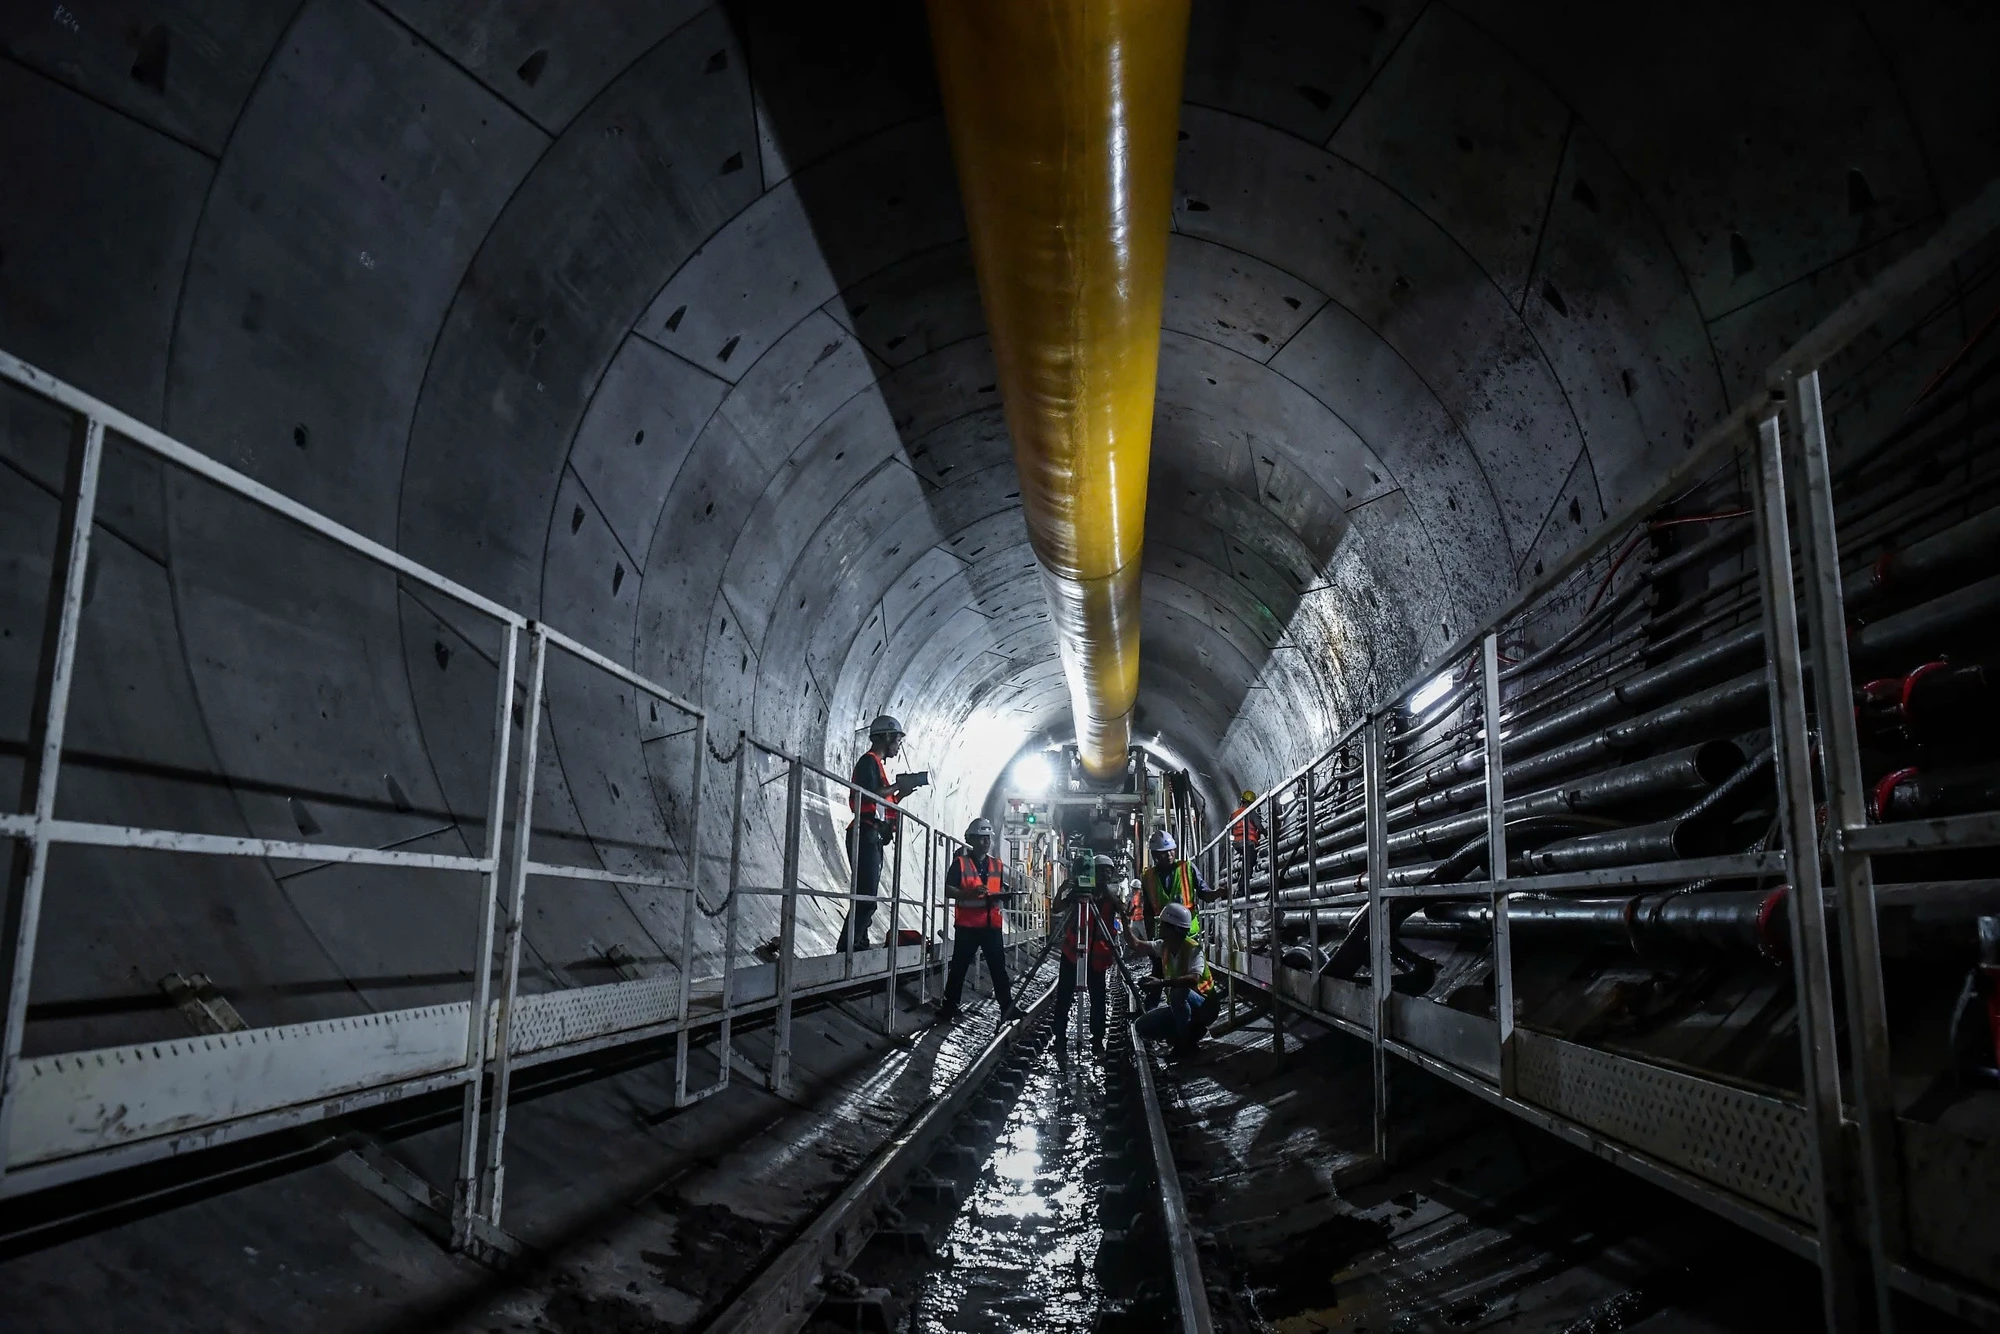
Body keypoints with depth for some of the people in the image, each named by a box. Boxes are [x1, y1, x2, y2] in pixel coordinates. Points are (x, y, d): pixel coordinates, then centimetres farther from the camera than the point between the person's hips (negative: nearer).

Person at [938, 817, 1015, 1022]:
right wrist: (969, 892, -23)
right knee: (959, 967, 3)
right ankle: (949, 1007, 10)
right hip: (967, 925, -3)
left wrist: (1001, 894, -1)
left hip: (992, 924, 3)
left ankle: (1007, 1006, 8)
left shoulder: (996, 864, 13)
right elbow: (947, 890, -7)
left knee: (998, 966, 4)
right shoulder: (960, 863, -1)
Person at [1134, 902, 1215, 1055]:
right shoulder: (1163, 946, -2)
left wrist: (1161, 983, -49)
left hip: (1203, 1007, -7)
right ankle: (1191, 1030, 5)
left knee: (1178, 992, -38)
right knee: (1142, 1027, -5)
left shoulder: (1193, 948, -24)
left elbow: (1194, 979, -41)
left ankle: (1185, 1042, -18)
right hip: (1178, 1008, 8)